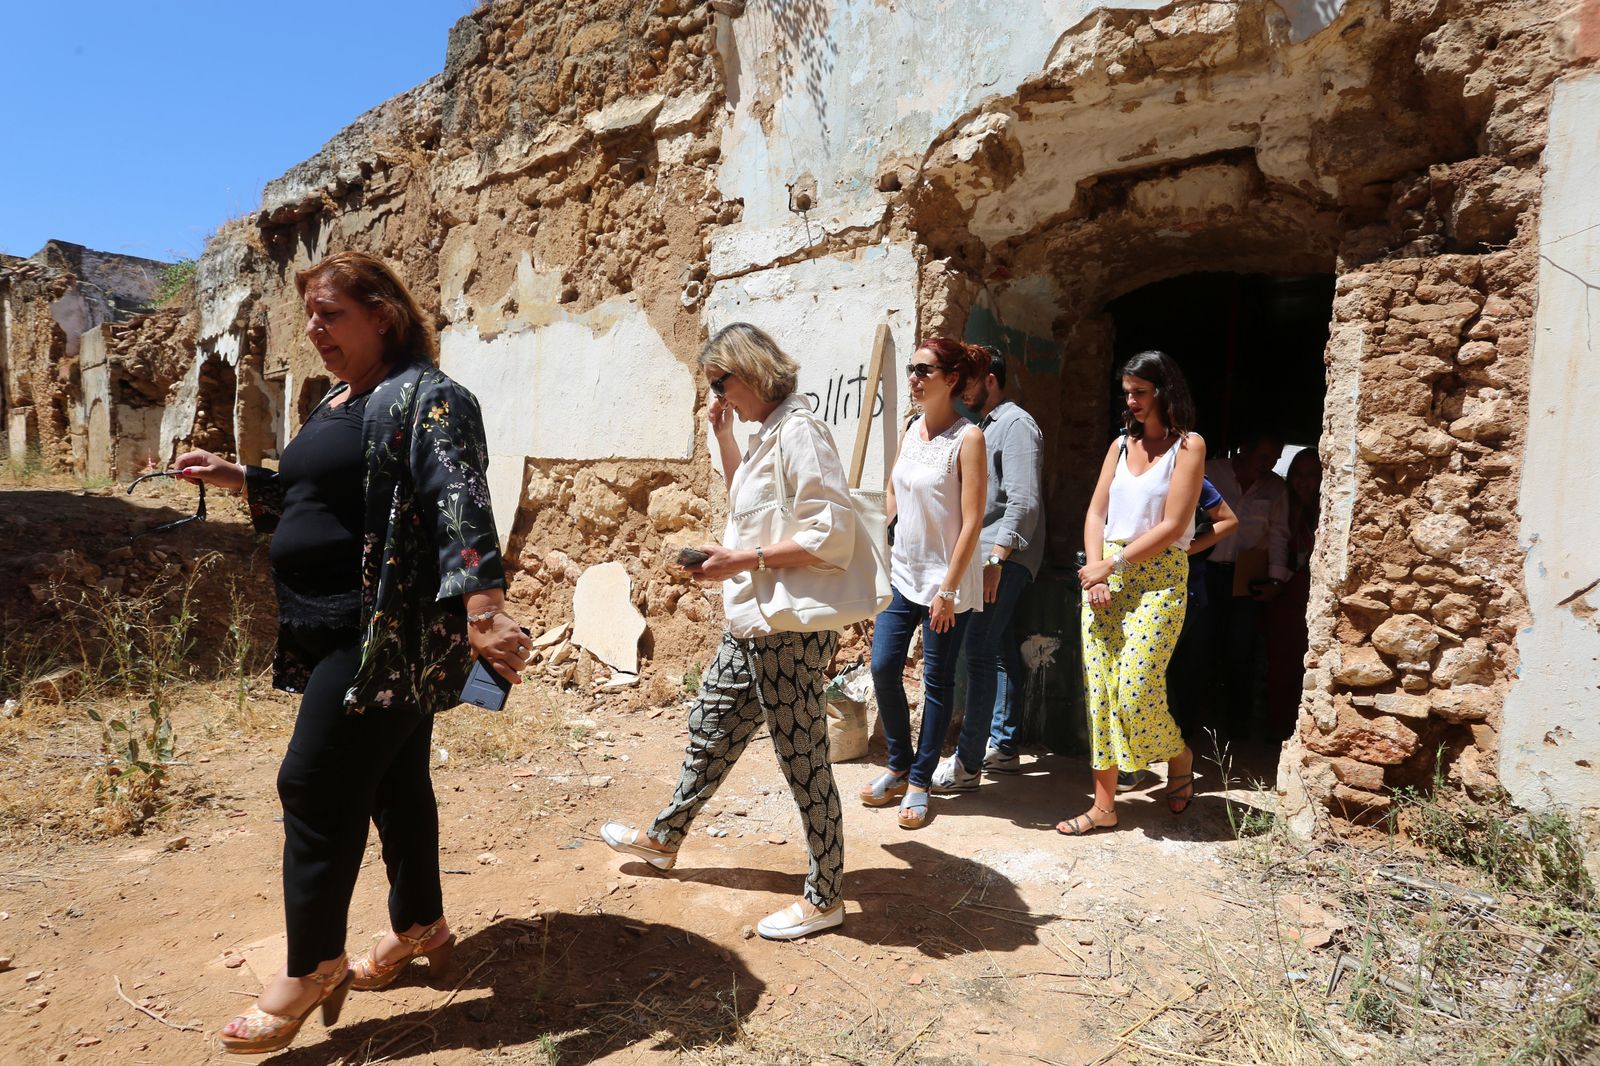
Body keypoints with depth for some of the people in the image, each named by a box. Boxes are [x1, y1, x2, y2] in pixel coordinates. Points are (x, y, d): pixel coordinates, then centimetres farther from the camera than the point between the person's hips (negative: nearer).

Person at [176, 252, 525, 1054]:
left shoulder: (424, 398, -13)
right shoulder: (339, 402, 17)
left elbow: (460, 501, -27)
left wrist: (480, 607, -38)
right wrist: (236, 479, 20)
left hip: (387, 636, -9)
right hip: (344, 635, 9)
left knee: (315, 789, -3)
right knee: (392, 780, 16)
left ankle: (311, 966, 14)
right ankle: (419, 928, 30)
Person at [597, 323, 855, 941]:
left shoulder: (798, 432, -18)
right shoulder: (765, 433, 12)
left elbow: (833, 534, -25)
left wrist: (744, 560, -23)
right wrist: (723, 436, 13)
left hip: (790, 630, -10)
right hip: (750, 627, 10)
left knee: (803, 758, 2)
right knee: (711, 728, 23)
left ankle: (825, 897, 19)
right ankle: (664, 839, 44)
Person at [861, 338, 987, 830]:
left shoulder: (967, 438, -13)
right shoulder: (912, 429, 7)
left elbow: (971, 522, -15)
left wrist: (948, 590, -17)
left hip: (946, 580, -6)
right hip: (903, 573, 6)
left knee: (937, 681, 6)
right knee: (883, 668, 6)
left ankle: (919, 781, 20)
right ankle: (899, 767, 26)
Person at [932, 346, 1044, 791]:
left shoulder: (1016, 424, -9)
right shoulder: (985, 426, 20)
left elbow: (1024, 502, -20)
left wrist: (996, 558, -25)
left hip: (1005, 557, -10)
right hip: (986, 554, 10)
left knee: (980, 652, -11)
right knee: (1000, 650, 13)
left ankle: (968, 763, -7)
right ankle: (1002, 747, 23)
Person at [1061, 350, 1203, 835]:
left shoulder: (1188, 445, -2)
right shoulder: (1121, 444, 13)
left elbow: (1172, 526, -11)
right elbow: (1096, 513, 8)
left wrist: (1113, 564, -13)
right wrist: (1095, 568, -7)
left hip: (1158, 577, -5)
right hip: (1105, 574, 5)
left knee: (1135, 691, -10)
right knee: (1100, 690, 3)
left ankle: (1180, 757, 24)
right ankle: (1104, 804, 12)